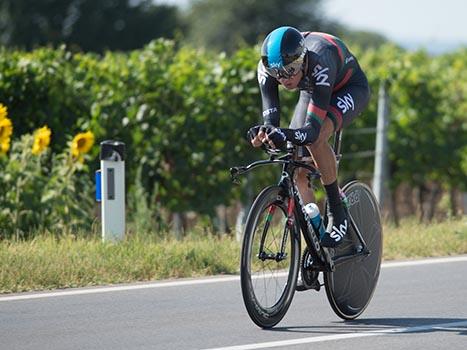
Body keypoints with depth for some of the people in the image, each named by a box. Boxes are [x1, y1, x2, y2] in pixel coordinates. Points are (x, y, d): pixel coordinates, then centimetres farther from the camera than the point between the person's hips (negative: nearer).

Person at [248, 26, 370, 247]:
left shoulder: (320, 63, -43)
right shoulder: (267, 67, -29)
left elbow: (313, 128, -46)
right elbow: (270, 117, -32)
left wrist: (287, 135, -66)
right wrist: (264, 133, -55)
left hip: (350, 88, -5)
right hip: (312, 91, 5)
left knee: (316, 138, -35)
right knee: (297, 173, -8)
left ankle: (337, 213, -21)